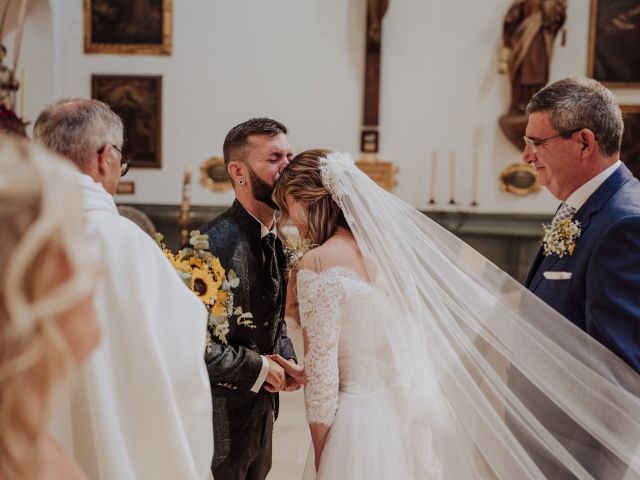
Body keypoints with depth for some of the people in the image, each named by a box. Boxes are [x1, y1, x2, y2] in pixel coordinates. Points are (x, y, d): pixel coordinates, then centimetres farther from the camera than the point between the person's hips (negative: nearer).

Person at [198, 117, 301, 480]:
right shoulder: (216, 241, -24)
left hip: (263, 406, 8)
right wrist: (255, 367, -18)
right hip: (222, 413, -8)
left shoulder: (277, 239, 4)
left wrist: (287, 361, -1)